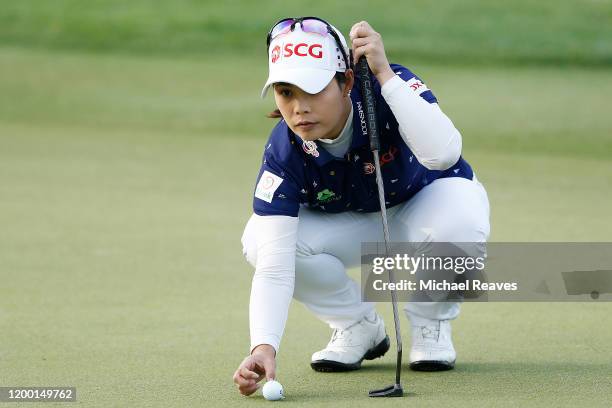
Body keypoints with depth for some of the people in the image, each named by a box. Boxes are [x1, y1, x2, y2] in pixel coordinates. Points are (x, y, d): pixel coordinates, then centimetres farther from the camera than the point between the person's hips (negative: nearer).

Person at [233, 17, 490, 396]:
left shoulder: (391, 87, -33)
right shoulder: (283, 152, -28)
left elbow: (443, 153, -52)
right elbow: (274, 266, -34)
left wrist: (384, 74, -53)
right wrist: (264, 346, -50)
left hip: (426, 199, -2)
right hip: (348, 228, 2)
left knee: (458, 225, -38)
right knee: (260, 239, -26)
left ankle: (430, 324, -6)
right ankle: (359, 327, -1)